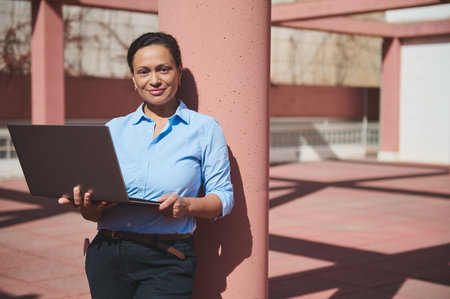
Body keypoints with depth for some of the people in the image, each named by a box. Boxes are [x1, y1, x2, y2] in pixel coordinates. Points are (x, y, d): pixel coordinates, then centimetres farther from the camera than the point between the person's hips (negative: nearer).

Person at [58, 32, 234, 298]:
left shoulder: (205, 128, 4)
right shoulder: (115, 129, 12)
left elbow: (224, 198, 2)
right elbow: (96, 211, 12)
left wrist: (186, 205, -17)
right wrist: (87, 208, -11)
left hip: (167, 261, -3)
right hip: (107, 256, 3)